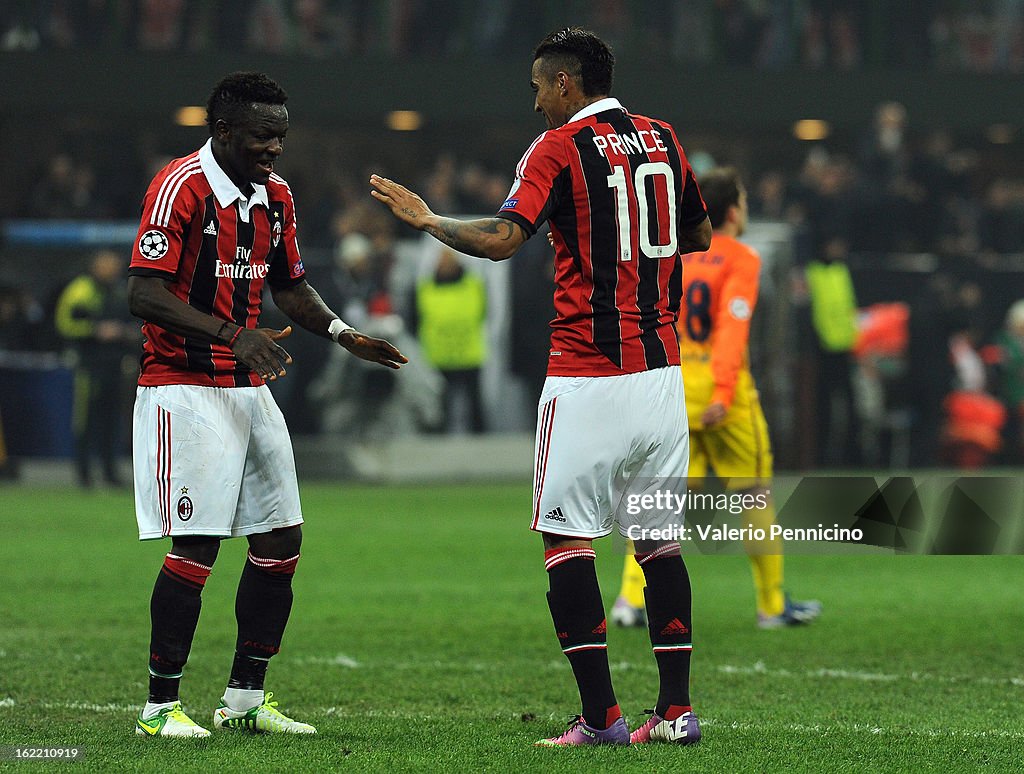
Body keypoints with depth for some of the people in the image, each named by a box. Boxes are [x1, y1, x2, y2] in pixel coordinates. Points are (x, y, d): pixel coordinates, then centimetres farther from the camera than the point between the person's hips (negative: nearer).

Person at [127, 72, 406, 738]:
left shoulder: (275, 196, 11)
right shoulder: (181, 188, -15)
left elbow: (289, 288, 22)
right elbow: (145, 294, -21)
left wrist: (344, 334, 5)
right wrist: (233, 334, -30)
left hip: (249, 386, 8)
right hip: (184, 387, -8)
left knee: (281, 540, 7)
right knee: (196, 546, -11)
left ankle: (245, 698, 16)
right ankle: (161, 706, -1)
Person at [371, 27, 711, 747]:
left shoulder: (560, 148, -7)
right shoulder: (663, 140, 11)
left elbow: (501, 239, -17)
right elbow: (699, 235, 23)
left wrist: (426, 218, -3)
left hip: (587, 376, -6)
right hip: (661, 368, 6)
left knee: (567, 538, -2)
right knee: (660, 539, 11)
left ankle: (601, 715, -8)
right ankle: (676, 709, 7)